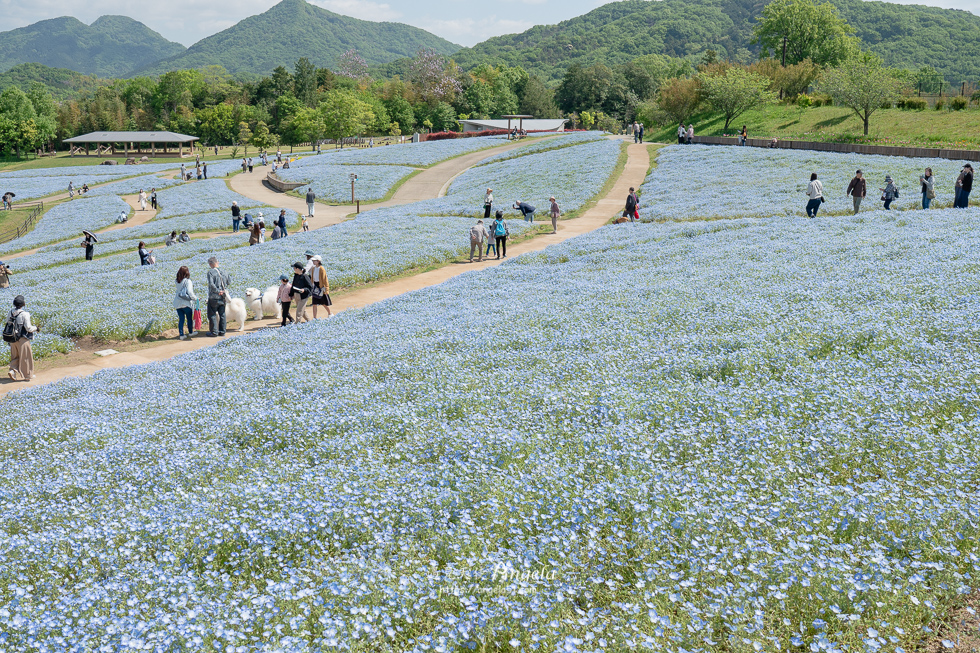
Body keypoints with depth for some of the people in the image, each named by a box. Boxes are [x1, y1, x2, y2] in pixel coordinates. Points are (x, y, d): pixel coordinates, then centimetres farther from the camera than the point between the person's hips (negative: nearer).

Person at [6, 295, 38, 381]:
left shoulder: (11, 313, 0)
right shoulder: (24, 314, -19)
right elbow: (28, 328, -17)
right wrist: (36, 328, 1)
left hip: (13, 340, 6)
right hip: (23, 340, -6)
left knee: (15, 357, 20)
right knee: (25, 357, 8)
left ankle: (13, 371, 5)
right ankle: (27, 375, 17)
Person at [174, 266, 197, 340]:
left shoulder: (177, 281, 0)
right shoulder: (188, 281, -15)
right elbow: (190, 293, -21)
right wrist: (196, 298, -6)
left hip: (177, 303, 4)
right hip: (186, 303, -4)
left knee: (181, 319, 8)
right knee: (189, 318, 14)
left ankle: (181, 335, 7)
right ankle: (190, 332, 29)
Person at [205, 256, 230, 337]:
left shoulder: (210, 272, -13)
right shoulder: (224, 272, 2)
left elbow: (211, 284, -24)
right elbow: (229, 282, 12)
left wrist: (218, 291, -17)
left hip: (213, 297, -5)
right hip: (223, 298, 5)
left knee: (212, 315, 5)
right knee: (222, 314, 15)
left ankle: (214, 332, 5)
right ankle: (222, 331, 19)